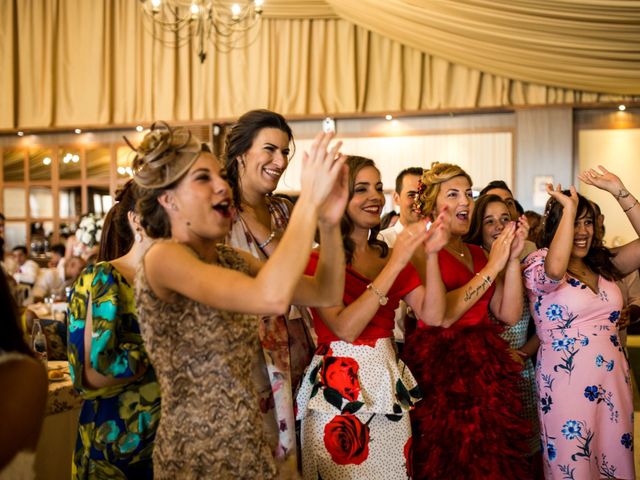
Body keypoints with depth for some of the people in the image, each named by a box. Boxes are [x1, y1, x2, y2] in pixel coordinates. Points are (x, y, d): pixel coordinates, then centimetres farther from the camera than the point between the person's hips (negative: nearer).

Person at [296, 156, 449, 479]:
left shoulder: (390, 254, 8)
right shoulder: (317, 259, -9)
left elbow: (433, 316, -2)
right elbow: (345, 328, -22)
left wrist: (431, 255, -15)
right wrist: (395, 264, -23)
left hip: (389, 383, 6)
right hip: (338, 388, -5)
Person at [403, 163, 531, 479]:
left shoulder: (476, 253, 14)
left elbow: (510, 314, 6)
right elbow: (442, 314, -20)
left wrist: (513, 258, -5)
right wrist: (493, 266, -14)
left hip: (486, 368, 6)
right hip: (439, 369, -6)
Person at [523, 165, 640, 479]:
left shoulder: (604, 264, 11)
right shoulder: (537, 263, -7)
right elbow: (556, 269, -30)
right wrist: (569, 207, -19)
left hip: (613, 383, 6)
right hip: (566, 384, -6)